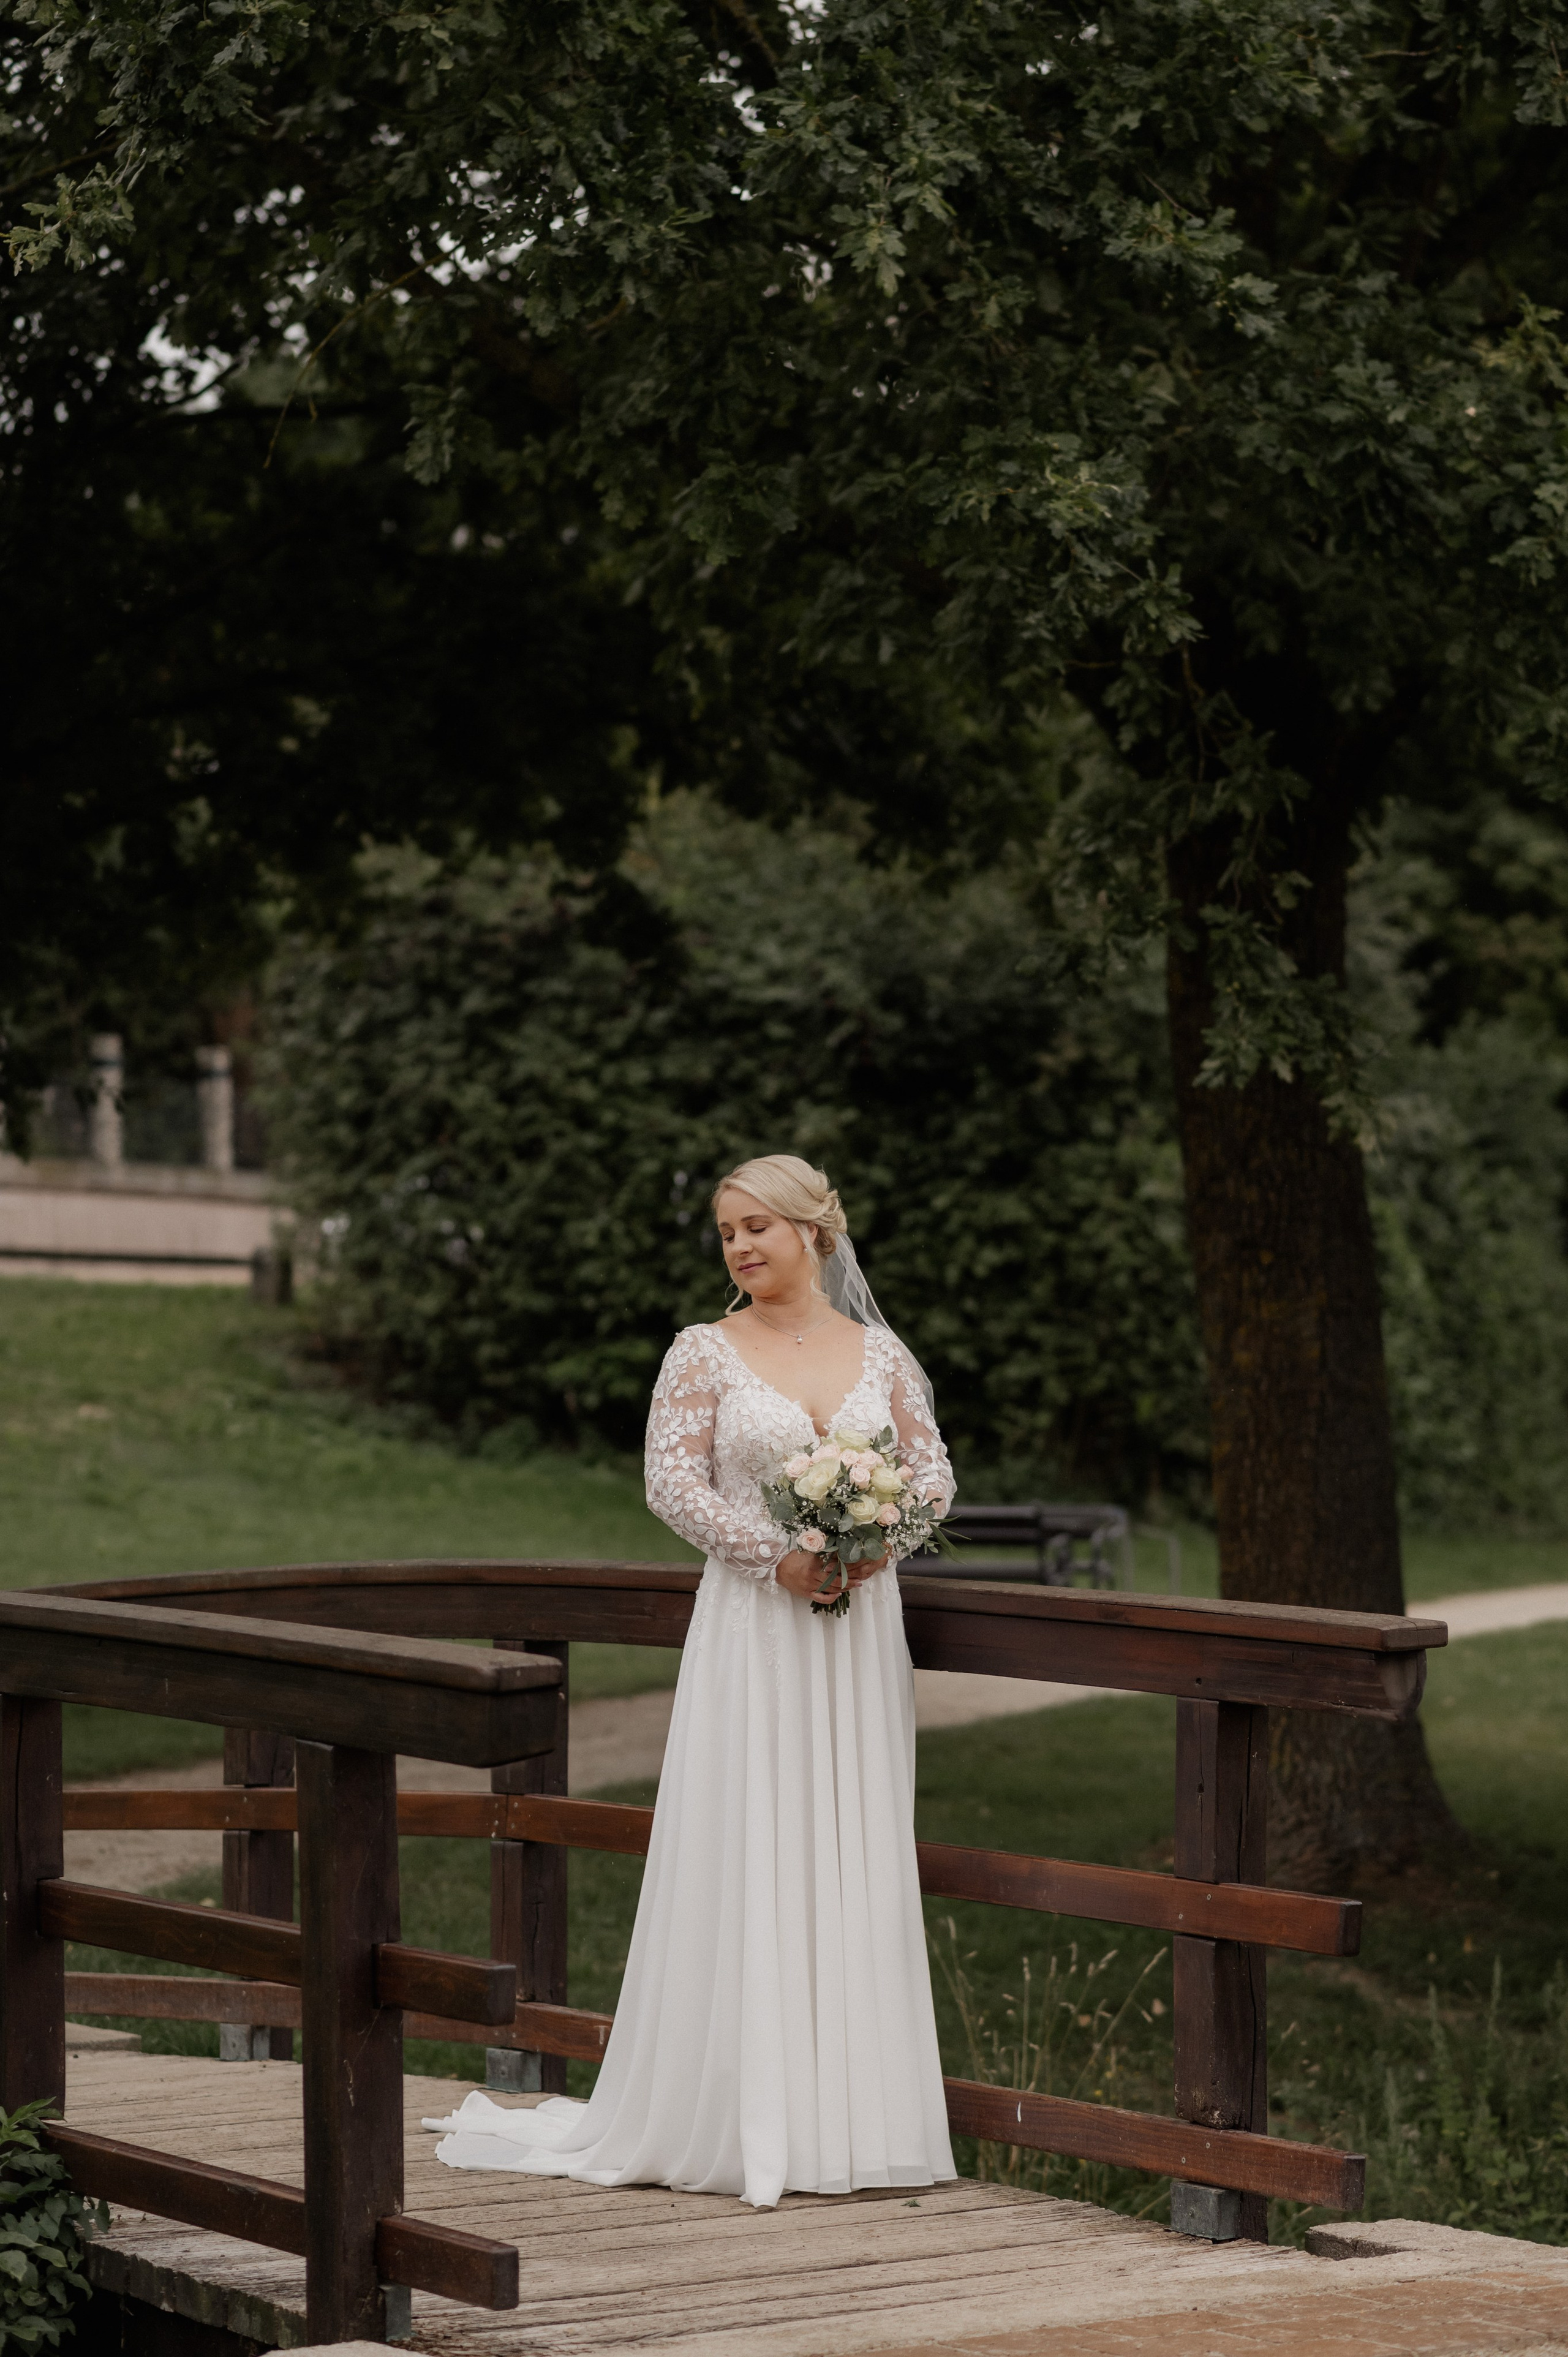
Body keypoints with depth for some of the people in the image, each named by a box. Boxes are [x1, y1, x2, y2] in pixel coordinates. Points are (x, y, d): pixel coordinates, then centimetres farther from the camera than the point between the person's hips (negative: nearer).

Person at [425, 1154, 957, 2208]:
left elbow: (933, 1470, 10)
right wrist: (778, 1555, -16)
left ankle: (845, 2114, 10)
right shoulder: (706, 1354, 1)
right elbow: (673, 1481, -6)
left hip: (859, 1626, 3)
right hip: (753, 1627, -3)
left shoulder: (881, 1354, 9)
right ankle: (741, 2121, 0)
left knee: (854, 1861, 4)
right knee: (743, 1859, -4)